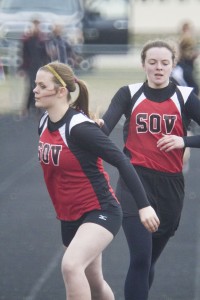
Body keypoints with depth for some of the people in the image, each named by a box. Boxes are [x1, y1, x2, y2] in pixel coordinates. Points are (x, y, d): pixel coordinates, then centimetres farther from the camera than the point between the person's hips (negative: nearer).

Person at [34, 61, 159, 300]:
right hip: (69, 217, 9)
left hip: (100, 212, -9)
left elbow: (122, 162, -22)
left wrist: (144, 206, -24)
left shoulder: (79, 127, -23)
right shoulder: (44, 123, 1)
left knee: (71, 265, -31)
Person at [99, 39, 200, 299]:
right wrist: (97, 124, -36)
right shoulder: (129, 94, 0)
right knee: (140, 258, -15)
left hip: (170, 184, 2)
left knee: (149, 259, 15)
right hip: (136, 181, -2)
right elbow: (105, 127, -15)